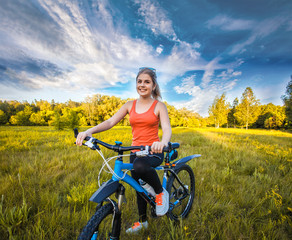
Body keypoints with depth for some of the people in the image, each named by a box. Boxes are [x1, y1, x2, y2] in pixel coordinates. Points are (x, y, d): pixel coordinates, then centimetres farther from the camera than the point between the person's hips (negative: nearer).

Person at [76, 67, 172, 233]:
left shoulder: (159, 105, -4)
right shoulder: (130, 105, 5)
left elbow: (167, 128, -19)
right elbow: (110, 122, -5)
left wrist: (163, 142, -43)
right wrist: (89, 131, -22)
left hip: (153, 151, -4)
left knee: (140, 166, -38)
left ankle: (161, 192, -7)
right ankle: (142, 221, 44)